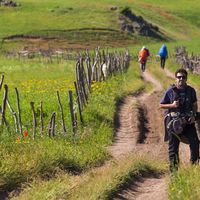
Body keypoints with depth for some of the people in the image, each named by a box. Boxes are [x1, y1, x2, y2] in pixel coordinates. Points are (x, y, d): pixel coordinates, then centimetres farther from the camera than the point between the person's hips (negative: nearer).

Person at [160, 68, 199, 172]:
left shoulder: (191, 90, 4)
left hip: (188, 121, 2)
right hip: (173, 121, -2)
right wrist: (172, 105, -15)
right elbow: (161, 105, 2)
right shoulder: (170, 91, -5)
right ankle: (173, 167, 12)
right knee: (173, 145, 2)